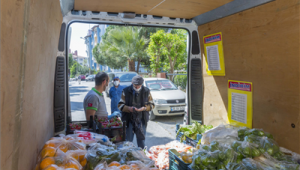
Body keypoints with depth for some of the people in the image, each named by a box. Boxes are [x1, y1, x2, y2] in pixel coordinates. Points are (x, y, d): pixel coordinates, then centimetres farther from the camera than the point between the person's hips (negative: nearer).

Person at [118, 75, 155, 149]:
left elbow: (151, 105, 7)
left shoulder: (146, 91, 2)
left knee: (141, 140, 11)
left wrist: (144, 108, -14)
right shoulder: (126, 91, -2)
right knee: (128, 141, 6)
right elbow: (120, 105, -1)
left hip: (141, 120, 1)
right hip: (128, 120, -1)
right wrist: (129, 108, -20)